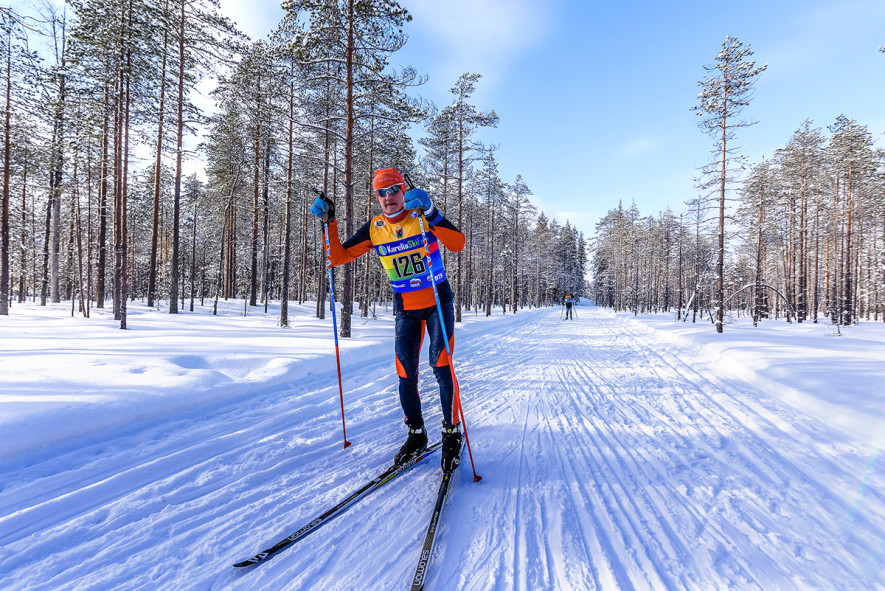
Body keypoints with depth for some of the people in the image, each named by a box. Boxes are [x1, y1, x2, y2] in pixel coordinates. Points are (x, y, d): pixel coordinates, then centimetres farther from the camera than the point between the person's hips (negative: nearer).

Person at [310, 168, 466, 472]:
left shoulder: (423, 217, -9)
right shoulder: (373, 228, 0)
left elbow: (458, 244, -25)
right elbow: (339, 256, 0)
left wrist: (429, 213, -36)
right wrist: (329, 222, -12)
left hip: (438, 303, -3)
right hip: (406, 310, 3)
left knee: (440, 365, -13)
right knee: (406, 375, 0)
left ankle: (452, 434, 5)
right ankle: (416, 434, 20)